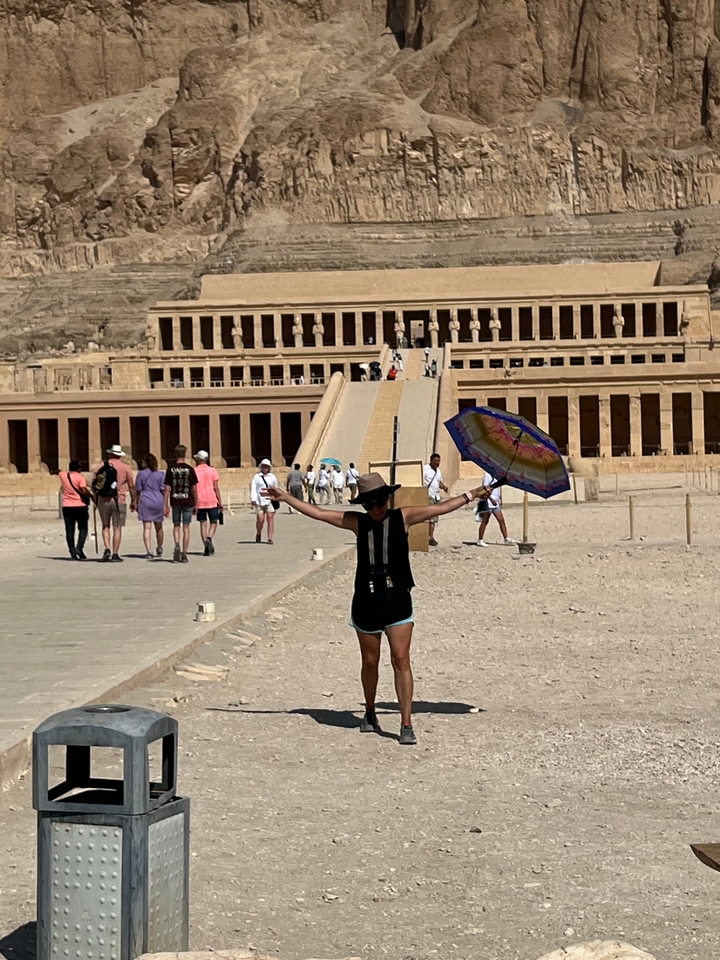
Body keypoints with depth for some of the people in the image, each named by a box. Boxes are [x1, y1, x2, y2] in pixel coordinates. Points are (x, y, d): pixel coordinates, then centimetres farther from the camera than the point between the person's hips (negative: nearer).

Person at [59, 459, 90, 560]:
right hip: (80, 506, -3)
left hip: (67, 507, 3)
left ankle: (72, 552, -1)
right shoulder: (80, 477, -8)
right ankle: (79, 548, -10)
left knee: (69, 530, 5)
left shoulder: (63, 475, 6)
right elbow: (84, 490, -21)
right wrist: (90, 496, -4)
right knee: (83, 529, 8)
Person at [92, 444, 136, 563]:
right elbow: (131, 486, 2)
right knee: (117, 528, 2)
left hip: (103, 501, 2)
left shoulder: (101, 466, 4)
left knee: (105, 526, 14)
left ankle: (107, 549, -3)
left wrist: (96, 498, 19)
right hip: (119, 501, -2)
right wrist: (133, 501, 13)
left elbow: (93, 483, 5)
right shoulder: (125, 468, 0)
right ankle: (115, 554, 0)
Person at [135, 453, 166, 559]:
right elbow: (163, 490, -2)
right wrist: (165, 505, 2)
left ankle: (149, 551, -16)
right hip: (158, 501, 1)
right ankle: (159, 549, 33)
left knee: (147, 528, -4)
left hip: (145, 502, -1)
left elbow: (138, 491, 2)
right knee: (159, 527, 17)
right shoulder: (161, 474, 1)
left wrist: (137, 503, 11)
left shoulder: (141, 474, 0)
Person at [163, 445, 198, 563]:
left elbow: (167, 488, -3)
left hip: (175, 501, 0)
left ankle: (177, 545, -12)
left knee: (176, 526, 13)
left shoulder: (170, 470, -2)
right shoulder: (190, 469, -3)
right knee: (186, 527, 5)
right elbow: (194, 488, -2)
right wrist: (195, 504, 7)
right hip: (188, 501, 0)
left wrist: (166, 505, 1)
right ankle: (184, 554, 4)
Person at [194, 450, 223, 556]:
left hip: (199, 502, 1)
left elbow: (193, 489, -3)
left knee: (203, 524, 6)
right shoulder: (212, 471, 1)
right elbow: (216, 488, -3)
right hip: (212, 501, -1)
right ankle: (209, 538, -17)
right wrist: (220, 502, 2)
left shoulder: (194, 472, 1)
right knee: (213, 522, 11)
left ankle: (206, 548, 1)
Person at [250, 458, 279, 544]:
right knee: (260, 519, -6)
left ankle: (270, 538, -12)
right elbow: (253, 488, 2)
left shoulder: (272, 477, 14)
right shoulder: (257, 477, 9)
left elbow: (276, 488, 24)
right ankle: (258, 535, 21)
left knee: (270, 518, -10)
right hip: (259, 501, -1)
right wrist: (253, 499, -8)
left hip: (270, 500, 1)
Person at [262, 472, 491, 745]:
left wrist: (471, 495, 4)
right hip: (366, 601, 2)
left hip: (398, 600, -2)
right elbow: (318, 513, 9)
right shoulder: (358, 522, 4)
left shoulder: (403, 517, 2)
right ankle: (370, 714, 33)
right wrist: (286, 498, 9)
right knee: (370, 661, 12)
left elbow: (440, 508, 5)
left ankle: (406, 724, -9)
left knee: (401, 660, -9)